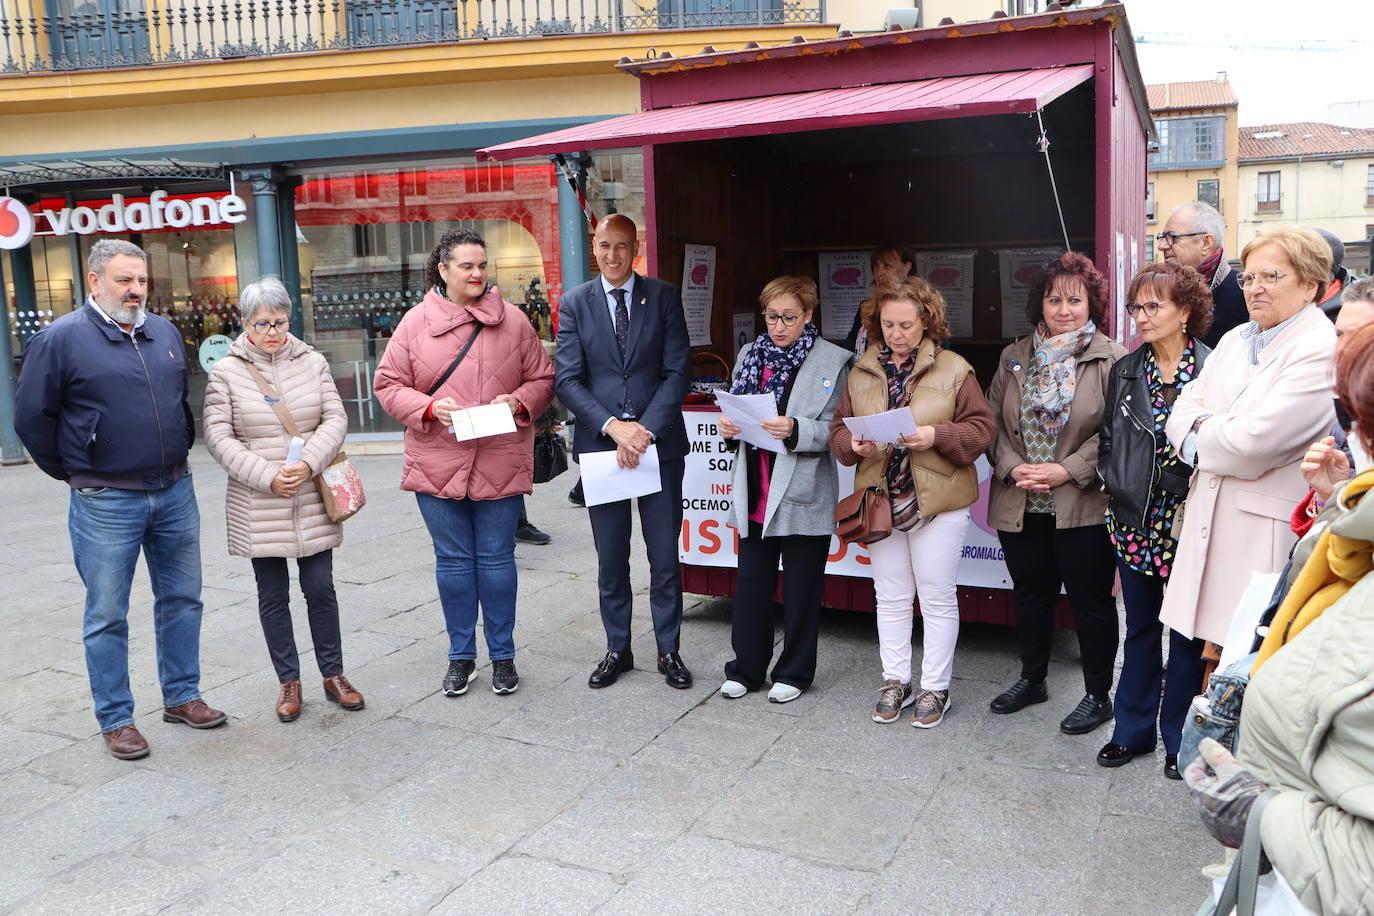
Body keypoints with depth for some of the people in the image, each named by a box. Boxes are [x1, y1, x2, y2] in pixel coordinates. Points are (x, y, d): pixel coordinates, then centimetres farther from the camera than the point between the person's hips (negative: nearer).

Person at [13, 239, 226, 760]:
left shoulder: (165, 333, 9)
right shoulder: (61, 338, -7)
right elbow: (32, 418, -3)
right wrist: (75, 474, 3)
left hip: (175, 493, 5)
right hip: (106, 503, -5)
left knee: (182, 599, 12)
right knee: (107, 615, 4)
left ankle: (182, 697, 27)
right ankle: (116, 719, 16)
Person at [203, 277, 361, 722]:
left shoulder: (313, 361, 4)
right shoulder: (226, 372, -2)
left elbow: (336, 419, 1)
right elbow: (218, 437, -5)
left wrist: (307, 463, -14)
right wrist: (267, 477, -14)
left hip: (312, 502, 1)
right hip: (258, 507, -1)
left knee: (321, 589, 7)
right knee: (273, 597, 8)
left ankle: (333, 675, 21)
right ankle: (289, 681, 22)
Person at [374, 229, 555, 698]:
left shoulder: (513, 320, 3)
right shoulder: (416, 322, 2)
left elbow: (542, 379, 7)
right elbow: (388, 384, 3)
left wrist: (519, 401, -13)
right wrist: (429, 407, -14)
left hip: (500, 463, 0)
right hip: (438, 464, 1)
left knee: (497, 559, 8)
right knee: (453, 562, 10)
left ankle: (503, 655, 22)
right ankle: (461, 655, 25)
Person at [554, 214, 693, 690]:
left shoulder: (664, 297, 2)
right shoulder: (574, 303, 3)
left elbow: (677, 372, -3)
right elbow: (568, 381, -3)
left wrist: (646, 430, -14)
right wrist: (613, 427, -16)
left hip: (660, 444, 0)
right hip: (600, 444, 1)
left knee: (665, 558, 6)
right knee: (610, 560, 10)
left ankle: (669, 651, 22)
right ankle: (617, 650, 26)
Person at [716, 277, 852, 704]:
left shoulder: (833, 361, -6)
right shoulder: (750, 354, 9)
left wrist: (795, 430, -26)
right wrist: (728, 426, -7)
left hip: (802, 495, -4)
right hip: (755, 492, 4)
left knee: (801, 590, 9)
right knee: (751, 583, 11)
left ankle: (794, 673, 25)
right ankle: (745, 669, 25)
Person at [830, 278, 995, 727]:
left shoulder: (953, 369, -4)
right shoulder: (861, 372, 7)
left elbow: (981, 427, -6)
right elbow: (838, 429, 8)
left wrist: (936, 436, -20)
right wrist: (854, 444, -13)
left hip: (937, 502, -3)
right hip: (880, 500, 4)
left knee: (937, 599, 7)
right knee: (891, 598, 14)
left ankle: (935, 688, 21)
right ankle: (895, 681, 28)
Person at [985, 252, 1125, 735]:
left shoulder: (1109, 360, -6)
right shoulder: (1015, 357, 9)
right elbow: (994, 423, 7)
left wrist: (1068, 470, -18)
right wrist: (1013, 467, -8)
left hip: (1083, 504, -4)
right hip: (1019, 504, 5)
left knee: (1090, 599, 6)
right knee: (1031, 594, 18)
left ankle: (1098, 695, 22)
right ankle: (1031, 679, 36)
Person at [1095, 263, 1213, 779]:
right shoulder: (1125, 371, 7)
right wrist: (1117, 485, -1)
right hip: (1134, 520, 4)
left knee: (1187, 632, 7)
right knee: (1140, 628, 15)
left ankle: (1179, 739, 23)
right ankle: (1133, 730, 26)